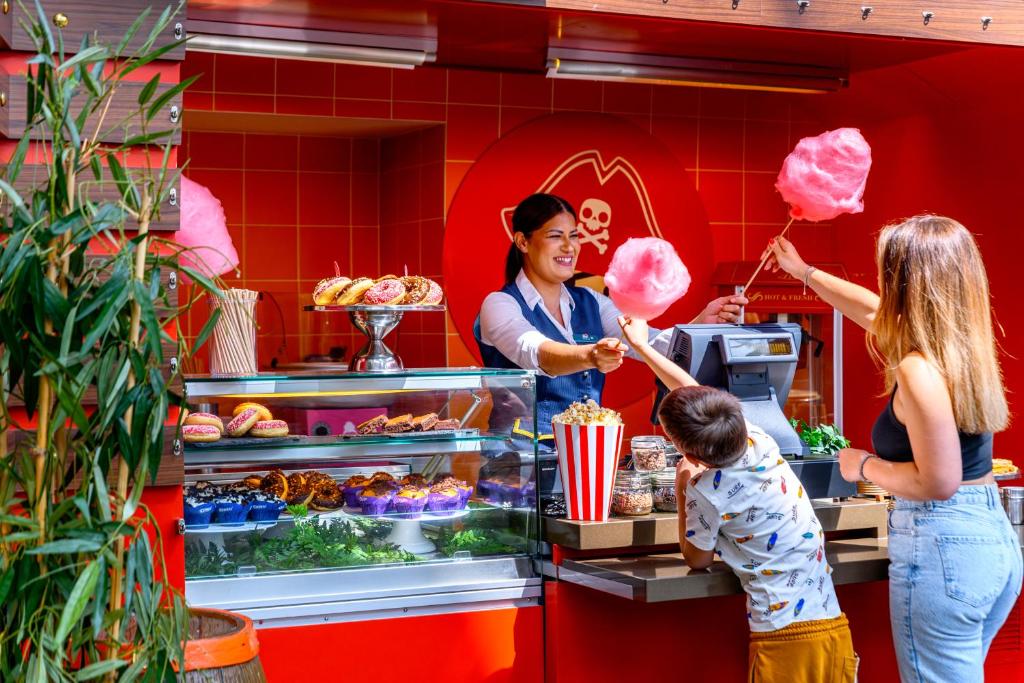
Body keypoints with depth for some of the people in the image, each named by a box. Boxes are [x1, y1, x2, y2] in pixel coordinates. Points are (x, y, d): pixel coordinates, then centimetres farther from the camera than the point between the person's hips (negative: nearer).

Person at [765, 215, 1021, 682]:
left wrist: (865, 467, -6)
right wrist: (804, 272, 37)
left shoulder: (919, 369, -20)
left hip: (942, 548, -9)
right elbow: (874, 310, 26)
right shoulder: (961, 341, 8)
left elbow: (938, 482, -22)